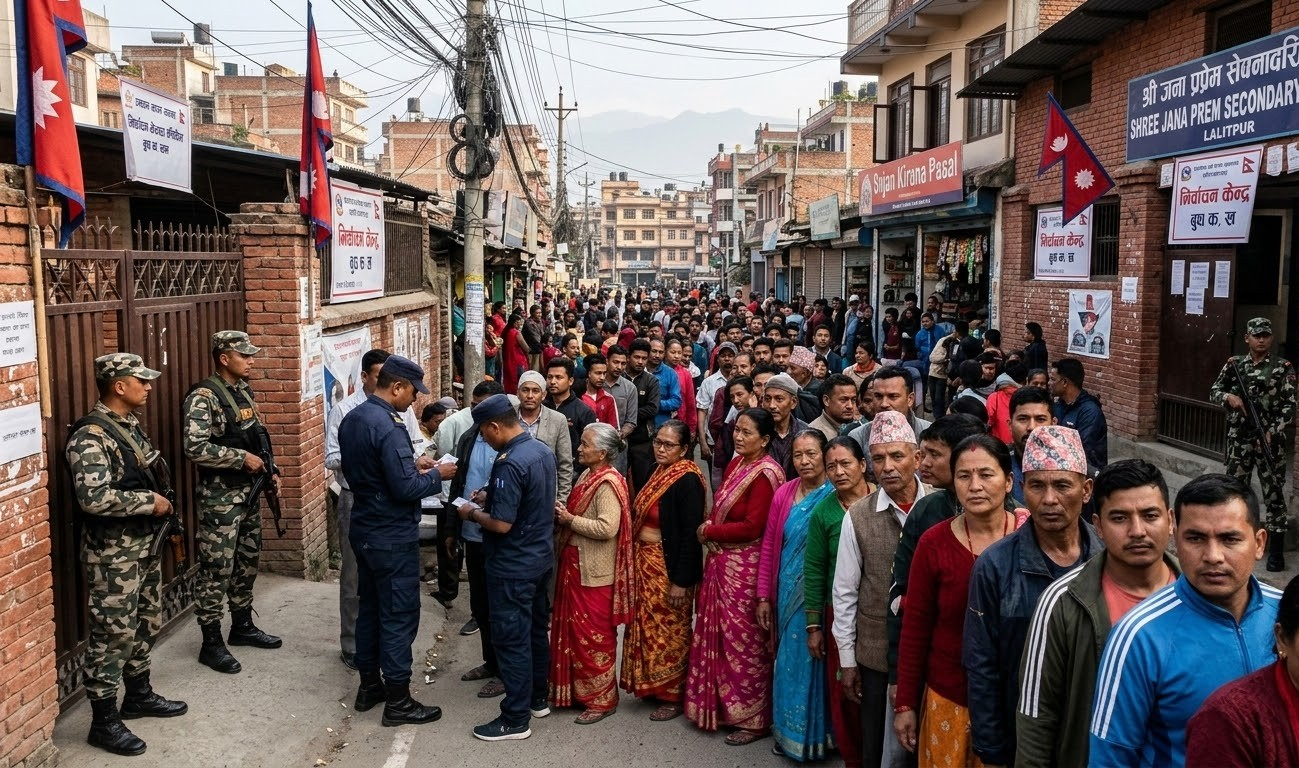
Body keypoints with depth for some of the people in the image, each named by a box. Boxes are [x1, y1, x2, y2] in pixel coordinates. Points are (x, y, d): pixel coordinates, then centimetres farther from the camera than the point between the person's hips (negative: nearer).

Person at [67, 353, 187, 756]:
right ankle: (104, 722, 11)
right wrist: (150, 503, -22)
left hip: (146, 544, 9)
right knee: (113, 634, -1)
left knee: (146, 625, 19)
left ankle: (139, 695, 36)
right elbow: (94, 498, -31)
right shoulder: (90, 437, -21)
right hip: (113, 553, -9)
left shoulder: (130, 425, 9)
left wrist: (162, 503, 10)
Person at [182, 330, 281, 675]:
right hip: (220, 497, -9)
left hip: (248, 491, 9)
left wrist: (267, 470, 10)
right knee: (216, 569, -1)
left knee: (247, 562, 17)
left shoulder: (244, 391, 10)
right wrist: (242, 458, -22)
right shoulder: (204, 397, -17)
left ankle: (242, 626, 31)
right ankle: (211, 643, 8)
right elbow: (194, 448, -25)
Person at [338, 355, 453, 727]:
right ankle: (398, 702, 9)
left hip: (363, 529, 10)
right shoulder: (388, 427, -23)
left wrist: (410, 464, 12)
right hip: (392, 536, -9)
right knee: (399, 616, 0)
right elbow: (405, 489, -25)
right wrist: (437, 475, -9)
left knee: (369, 608, 18)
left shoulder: (352, 419, 6)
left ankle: (369, 686, 30)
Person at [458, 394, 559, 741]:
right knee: (536, 630, 19)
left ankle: (515, 719, 10)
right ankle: (537, 698, 33)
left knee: (511, 639, 1)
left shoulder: (510, 463, -25)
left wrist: (473, 513, -8)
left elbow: (502, 524, -26)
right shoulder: (543, 450, 3)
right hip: (541, 557, 9)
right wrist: (490, 497, 12)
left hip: (513, 566, -9)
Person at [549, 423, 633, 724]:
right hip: (575, 565, 9)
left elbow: (607, 528, -28)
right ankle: (579, 689, 30)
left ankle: (602, 699, 15)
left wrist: (570, 520, -20)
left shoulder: (607, 484, -19)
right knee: (575, 630, 17)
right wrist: (562, 514, 1)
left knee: (594, 635, 1)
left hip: (594, 572, -9)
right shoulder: (588, 476, 10)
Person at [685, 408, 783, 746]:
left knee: (744, 640, 3)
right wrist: (709, 530, -1)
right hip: (721, 560, 8)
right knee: (717, 634, 15)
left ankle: (753, 718, 18)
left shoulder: (766, 474, -16)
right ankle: (720, 703, 30)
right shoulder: (736, 464, 9)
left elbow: (752, 527, -20)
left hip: (746, 566, -8)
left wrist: (709, 531, -10)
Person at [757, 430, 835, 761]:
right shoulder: (784, 493, 2)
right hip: (786, 593, 4)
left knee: (811, 658, 7)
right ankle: (788, 730, 33)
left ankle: (813, 735, 26)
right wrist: (764, 596, 5)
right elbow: (768, 546, 5)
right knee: (789, 659, 15)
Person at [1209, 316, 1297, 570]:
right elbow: (1214, 391, 10)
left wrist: (1273, 431, -15)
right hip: (1239, 437, 3)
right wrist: (1229, 397, -12)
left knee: (1274, 492, 0)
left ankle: (1276, 550, 6)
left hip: (1270, 438, -3)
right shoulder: (1234, 364, 6)